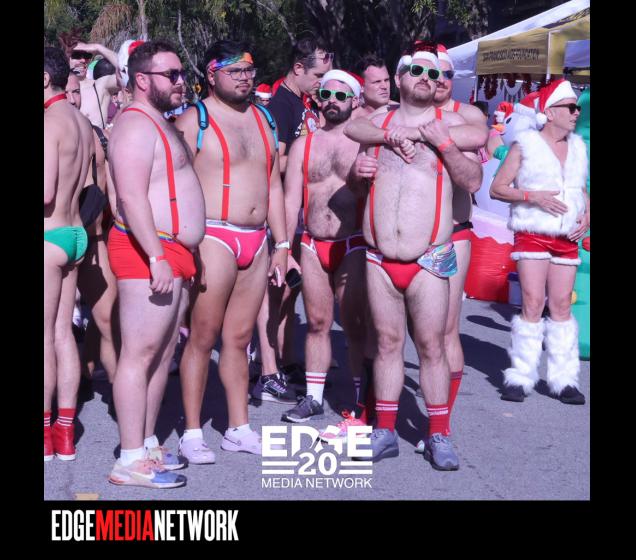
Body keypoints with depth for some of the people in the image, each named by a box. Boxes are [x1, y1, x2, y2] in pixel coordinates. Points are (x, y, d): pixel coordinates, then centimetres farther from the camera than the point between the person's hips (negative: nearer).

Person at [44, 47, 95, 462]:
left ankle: (46, 432, 8)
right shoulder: (81, 121, 11)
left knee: (45, 336, 0)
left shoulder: (49, 122, -16)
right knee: (63, 332, 11)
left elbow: (46, 193, -21)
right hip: (74, 233, 9)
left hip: (49, 236, -9)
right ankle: (66, 432, 16)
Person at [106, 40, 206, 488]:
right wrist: (157, 258, -26)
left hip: (173, 255, 10)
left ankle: (147, 443, 21)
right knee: (140, 354, -8)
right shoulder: (137, 126, -13)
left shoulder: (161, 124, 20)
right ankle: (131, 461, -6)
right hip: (148, 253, -10)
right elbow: (132, 198, -22)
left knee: (163, 354, 12)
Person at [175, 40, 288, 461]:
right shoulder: (195, 118, -4)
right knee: (203, 338, -3)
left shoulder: (261, 118, 16)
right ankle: (192, 433, 6)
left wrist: (282, 244, 16)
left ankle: (239, 428, 19)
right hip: (214, 238, -6)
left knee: (239, 337, 11)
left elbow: (274, 185, 19)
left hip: (256, 242, 6)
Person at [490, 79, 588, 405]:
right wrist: (533, 196, -15)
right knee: (533, 303, -10)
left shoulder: (578, 147, 14)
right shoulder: (525, 145, -1)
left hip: (567, 239, 5)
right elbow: (497, 188, -3)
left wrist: (586, 216, 5)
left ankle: (564, 379, 9)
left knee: (562, 305, 4)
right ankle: (520, 377, -1)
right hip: (532, 235, -4)